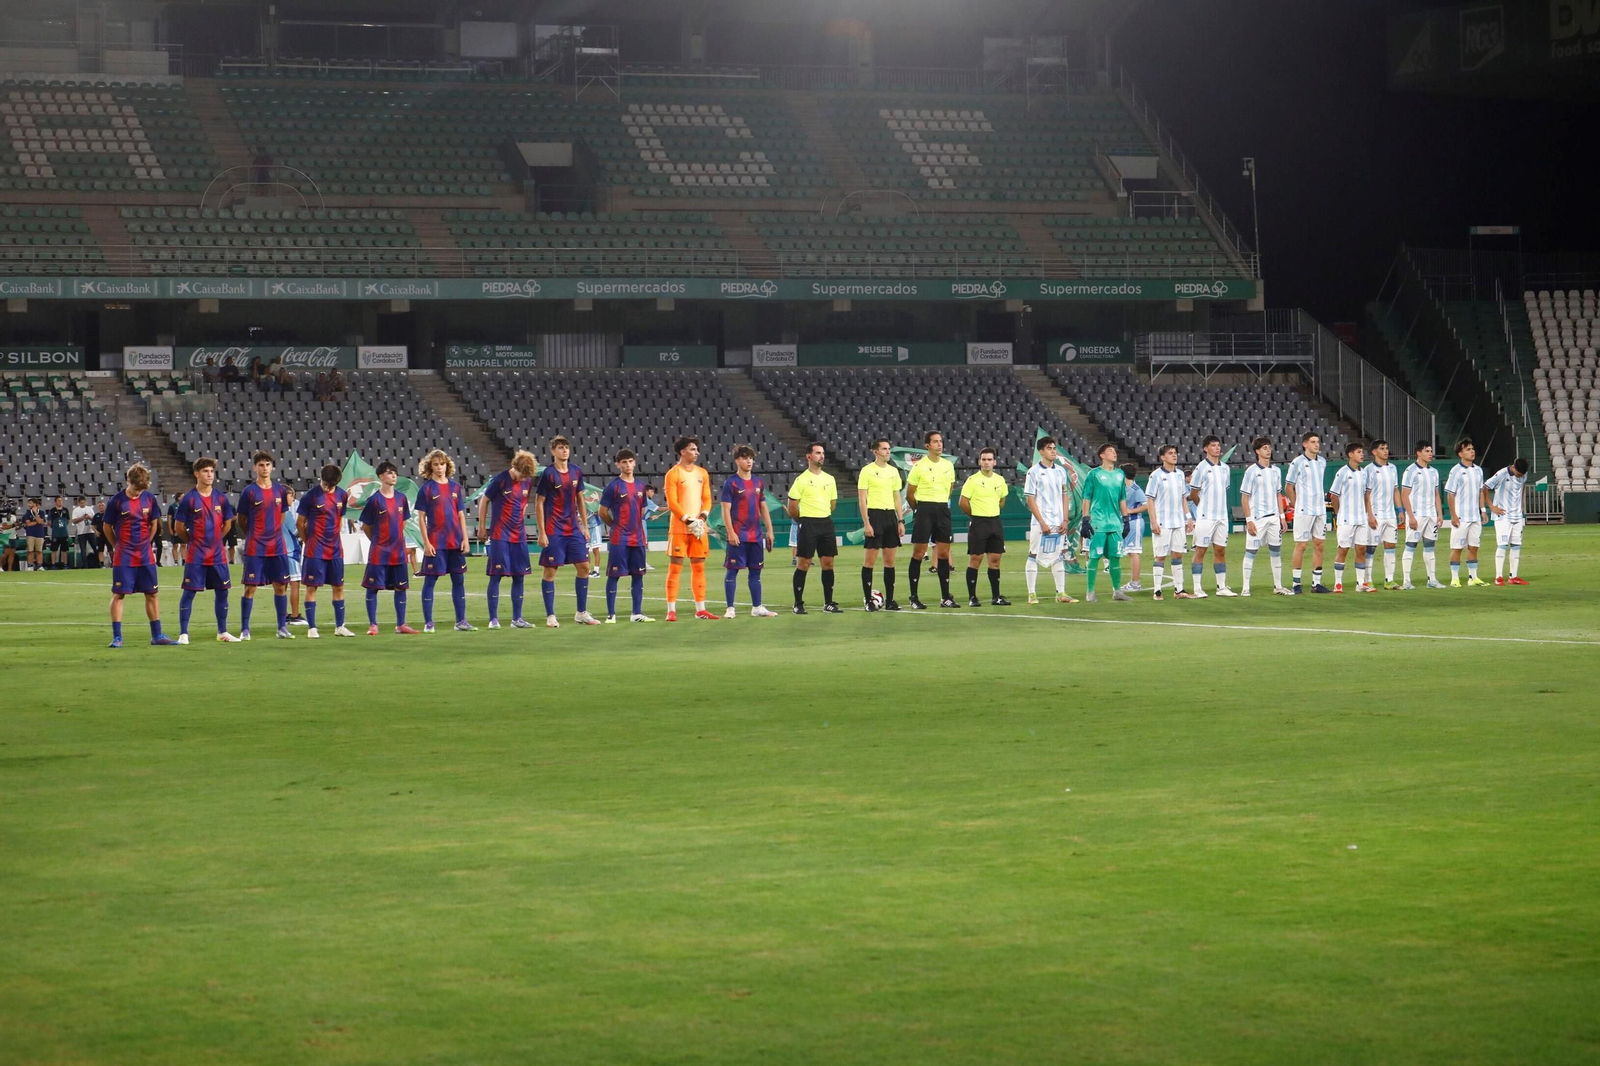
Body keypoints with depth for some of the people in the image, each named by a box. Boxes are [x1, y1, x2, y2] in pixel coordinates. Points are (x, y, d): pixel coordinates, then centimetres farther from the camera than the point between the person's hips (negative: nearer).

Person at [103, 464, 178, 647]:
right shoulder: (117, 501, -8)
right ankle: (117, 637, 1)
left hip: (145, 556, 4)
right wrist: (119, 547, 7)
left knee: (152, 593, 6)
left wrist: (144, 544, 12)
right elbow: (107, 528, 1)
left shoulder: (150, 499, 2)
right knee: (118, 594, -3)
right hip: (123, 557, -4)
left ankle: (157, 635, 13)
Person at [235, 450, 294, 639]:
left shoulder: (280, 490, 7)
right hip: (255, 548, -4)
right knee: (251, 587, -3)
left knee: (281, 586, 6)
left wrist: (273, 533, 12)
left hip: (277, 547, 4)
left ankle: (282, 628, 14)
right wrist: (253, 535, 9)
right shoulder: (249, 492, -5)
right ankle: (244, 630, 3)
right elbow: (241, 520, 3)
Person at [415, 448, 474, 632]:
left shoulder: (455, 487, 8)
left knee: (459, 580, 6)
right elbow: (421, 518, -4)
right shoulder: (426, 489, -3)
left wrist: (465, 539, 4)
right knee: (430, 580, -1)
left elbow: (461, 515, 11)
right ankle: (428, 622, 3)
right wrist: (426, 542, -10)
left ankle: (461, 620, 13)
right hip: (435, 543, -4)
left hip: (455, 541, 4)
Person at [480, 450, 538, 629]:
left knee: (519, 577, 5)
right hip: (500, 536, -6)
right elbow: (484, 501, -2)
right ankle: (493, 619, -2)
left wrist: (521, 524, 14)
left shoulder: (528, 482, 5)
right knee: (496, 575, -5)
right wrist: (482, 528, -1)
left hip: (519, 536, 6)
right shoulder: (500, 480, -11)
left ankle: (517, 619, 12)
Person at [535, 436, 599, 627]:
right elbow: (539, 504, -8)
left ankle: (582, 613, 14)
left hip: (573, 529, 6)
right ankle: (550, 616, 4)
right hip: (554, 531, -6)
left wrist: (585, 526, 12)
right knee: (550, 571, -1)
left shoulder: (576, 471, 6)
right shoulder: (548, 474, -10)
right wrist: (542, 533, -12)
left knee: (584, 567, 4)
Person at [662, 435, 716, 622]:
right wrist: (688, 521, -17)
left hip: (698, 527, 6)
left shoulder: (702, 473, 12)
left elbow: (707, 499, 11)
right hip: (679, 527, -6)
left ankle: (700, 609, 13)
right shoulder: (673, 474, -6)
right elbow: (672, 503, -11)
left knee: (699, 567, 7)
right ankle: (671, 610, -4)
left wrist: (702, 517, -6)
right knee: (675, 567, -5)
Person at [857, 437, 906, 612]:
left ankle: (889, 600, 10)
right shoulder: (867, 471, -4)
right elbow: (861, 499, -7)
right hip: (874, 514, -6)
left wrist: (900, 521, 10)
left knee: (890, 560, 6)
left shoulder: (893, 471, 13)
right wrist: (866, 523, -14)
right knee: (870, 560, -4)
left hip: (890, 515, 6)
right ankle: (868, 600, 1)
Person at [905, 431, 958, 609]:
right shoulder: (919, 466, -7)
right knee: (918, 554, -4)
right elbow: (909, 494, 0)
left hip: (942, 509, 5)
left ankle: (945, 597, 11)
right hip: (924, 510, -5)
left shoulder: (948, 465, 8)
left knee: (944, 553, 6)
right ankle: (914, 598, 0)